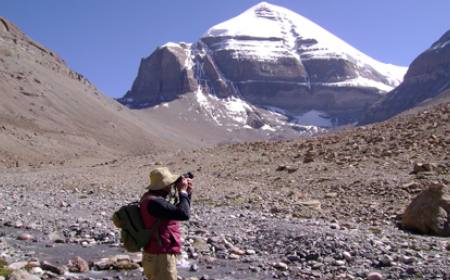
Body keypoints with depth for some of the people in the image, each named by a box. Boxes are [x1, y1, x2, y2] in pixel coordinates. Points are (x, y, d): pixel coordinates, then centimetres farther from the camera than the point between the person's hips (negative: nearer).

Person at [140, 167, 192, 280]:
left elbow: (178, 211, 18)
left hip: (160, 255, 11)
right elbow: (183, 214, -30)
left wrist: (187, 193, 5)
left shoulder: (152, 197, 10)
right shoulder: (154, 202, -24)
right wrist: (182, 191, -16)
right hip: (160, 258, -11)